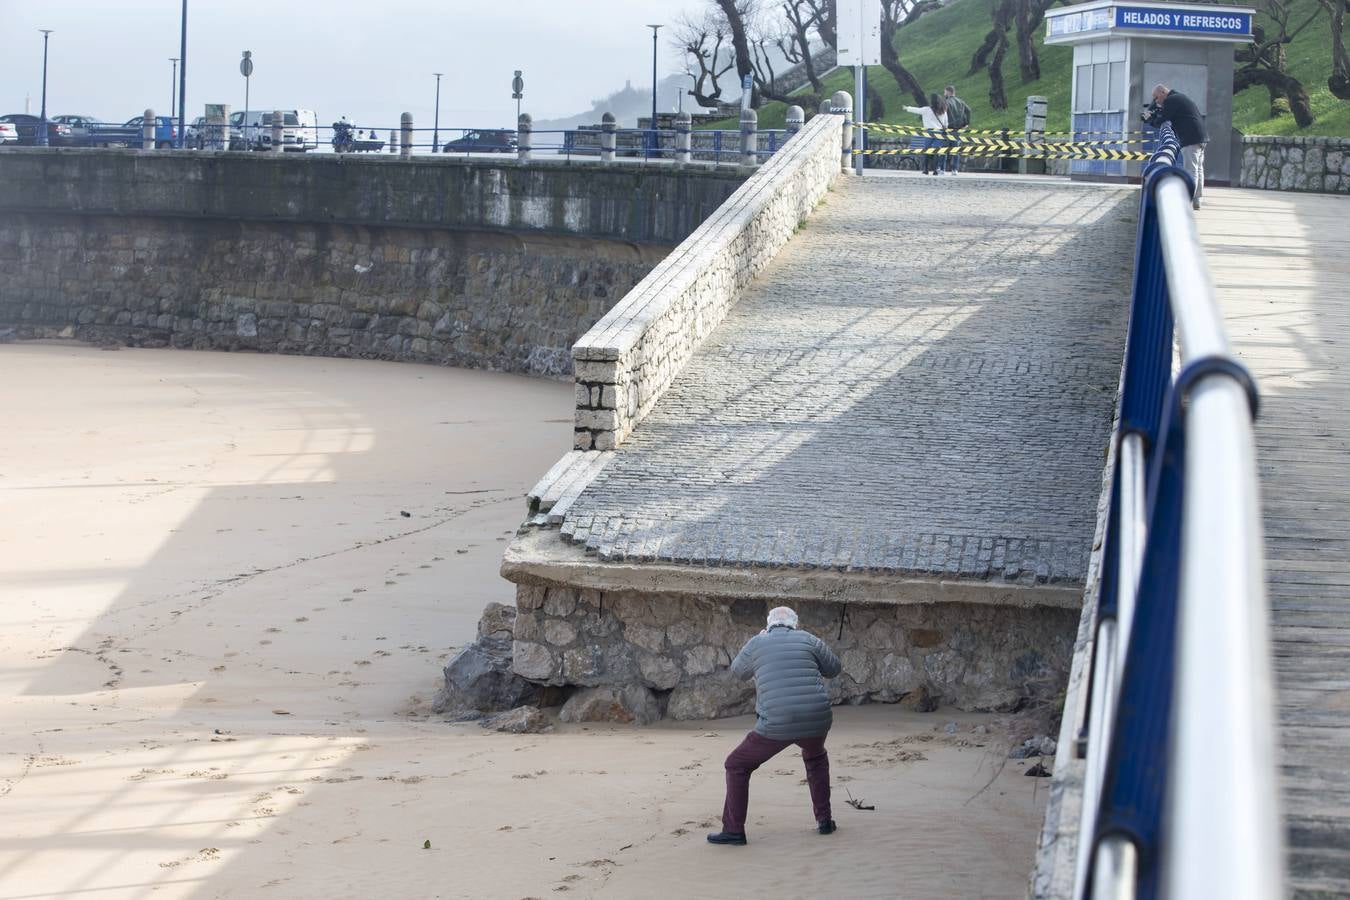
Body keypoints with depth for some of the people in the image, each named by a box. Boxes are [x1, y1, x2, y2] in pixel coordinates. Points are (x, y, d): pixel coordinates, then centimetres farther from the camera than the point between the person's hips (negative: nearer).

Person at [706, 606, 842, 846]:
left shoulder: (756, 644, 7)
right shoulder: (807, 639, 9)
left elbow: (738, 671, 25)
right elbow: (834, 668, 21)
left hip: (777, 726, -3)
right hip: (816, 721, 3)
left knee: (737, 766, 15)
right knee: (815, 758, 36)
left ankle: (733, 830, 8)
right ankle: (824, 820, 31)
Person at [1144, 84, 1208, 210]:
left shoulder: (1171, 101, -10)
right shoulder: (1179, 97, 22)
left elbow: (1160, 123, -8)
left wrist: (1149, 119, 9)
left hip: (1191, 140, -10)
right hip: (1201, 138, 10)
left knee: (1191, 171, -10)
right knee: (1198, 169, 12)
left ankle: (1189, 202, -11)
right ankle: (1196, 200, 17)